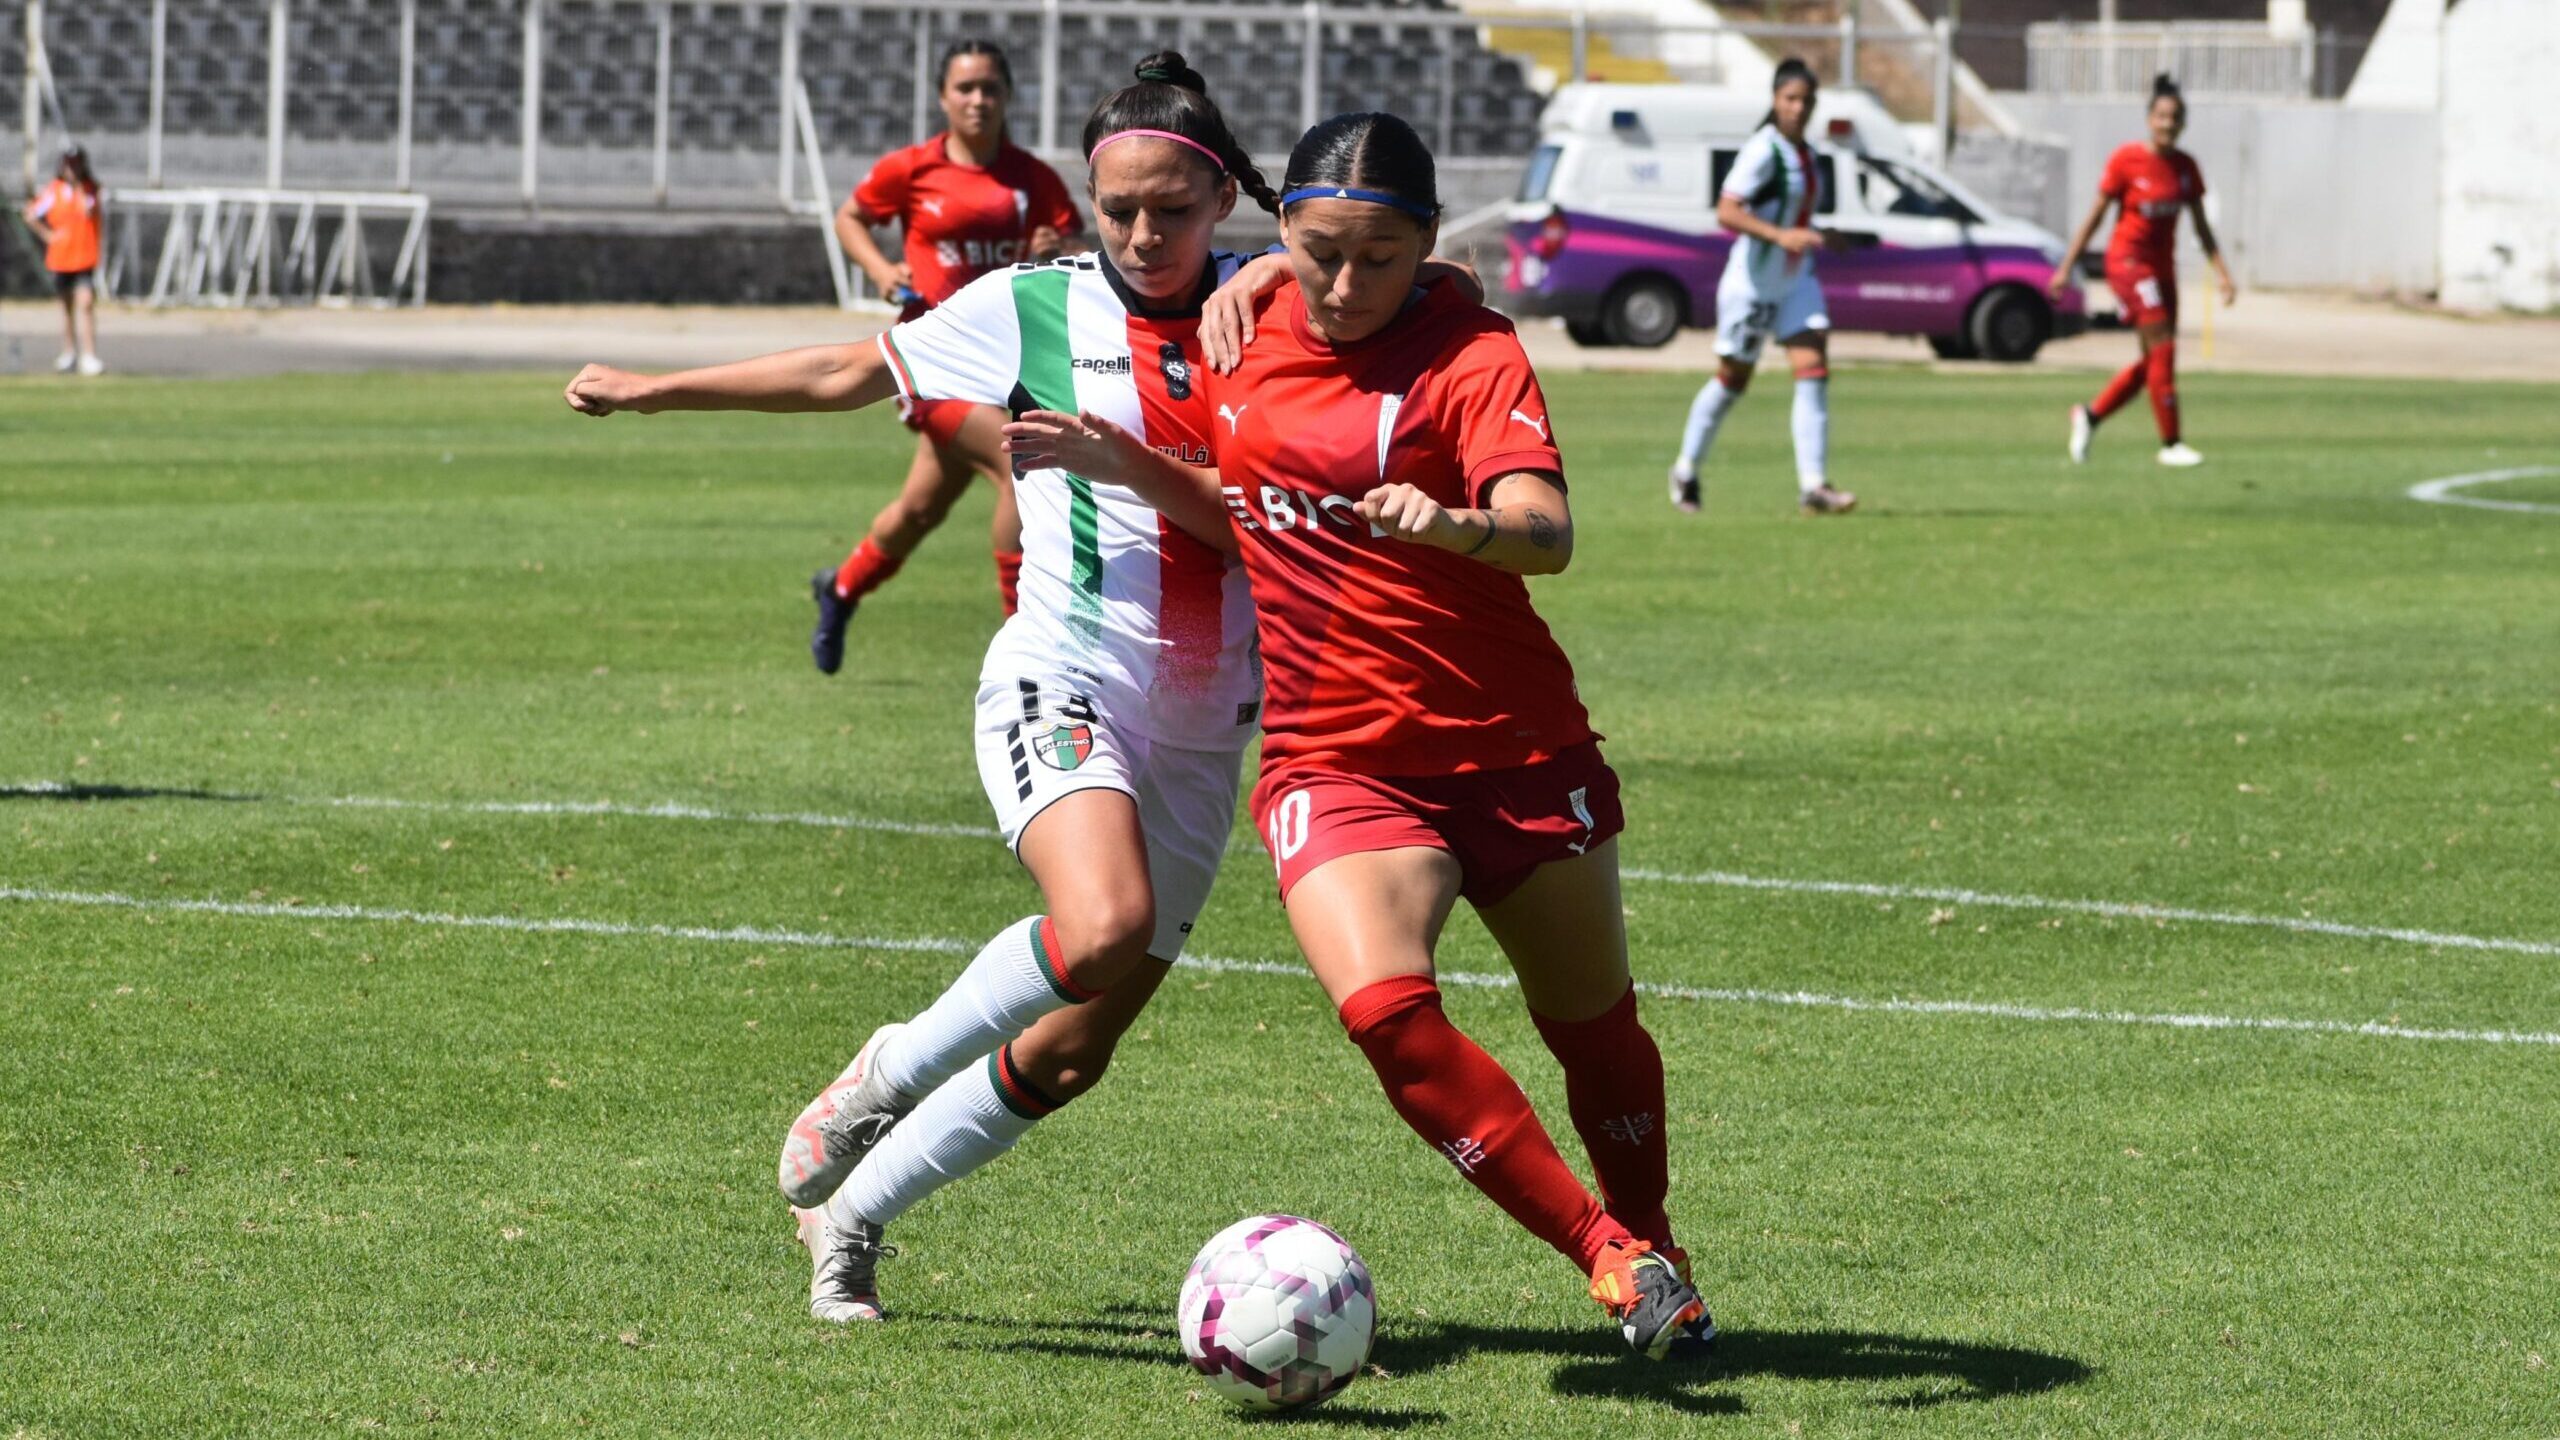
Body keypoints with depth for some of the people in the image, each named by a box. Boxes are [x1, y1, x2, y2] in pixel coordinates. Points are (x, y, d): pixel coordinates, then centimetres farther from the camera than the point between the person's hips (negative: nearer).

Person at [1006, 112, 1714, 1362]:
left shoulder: (1470, 353, -13)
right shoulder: (1258, 332, 4)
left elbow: (1546, 530, -30)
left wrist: (1456, 524, -51)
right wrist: (1129, 464, 6)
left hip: (1516, 750, -3)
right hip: (1333, 760, 3)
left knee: (1591, 1024, 13)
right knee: (1386, 1008, -23)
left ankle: (1658, 1257, 41)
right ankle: (1609, 1255, -13)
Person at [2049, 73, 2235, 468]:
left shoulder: (2185, 167, 4)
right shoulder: (2126, 160, -10)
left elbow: (2200, 225, 10)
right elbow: (2096, 216, -5)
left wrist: (2221, 272, 2)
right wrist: (2066, 267, -4)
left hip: (2162, 265, 7)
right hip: (2128, 260, -6)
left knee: (2153, 362, 6)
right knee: (2162, 348, -15)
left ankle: (2089, 415, 23)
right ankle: (2171, 443, -10)